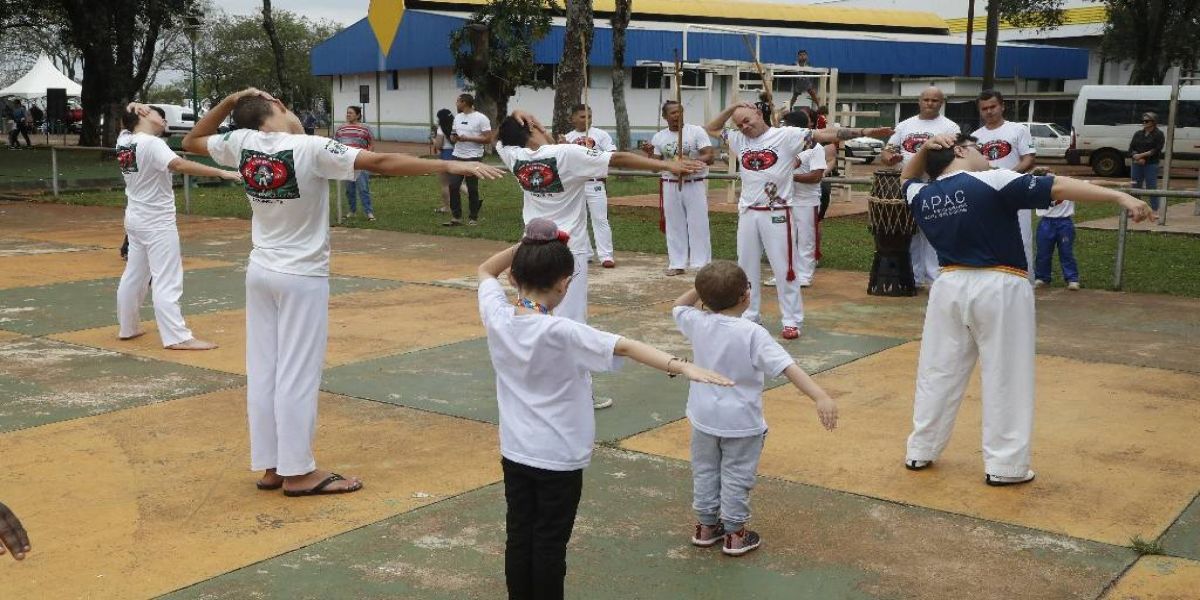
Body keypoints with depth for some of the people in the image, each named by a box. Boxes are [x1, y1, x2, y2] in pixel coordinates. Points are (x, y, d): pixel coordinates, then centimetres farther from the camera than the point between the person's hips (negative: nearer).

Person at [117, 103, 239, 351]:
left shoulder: (123, 141, 4)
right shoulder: (151, 143, -20)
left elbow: (128, 124, 28)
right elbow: (180, 165, -35)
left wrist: (131, 110, 5)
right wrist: (222, 173, -41)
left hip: (136, 219, 9)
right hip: (157, 223, -9)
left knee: (134, 275, 19)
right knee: (166, 281, -11)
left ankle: (128, 327, 30)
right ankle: (178, 337, -14)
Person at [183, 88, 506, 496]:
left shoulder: (242, 144, -4)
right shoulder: (311, 148, -20)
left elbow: (192, 142, 15)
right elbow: (381, 163, -26)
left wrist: (229, 102, 9)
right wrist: (452, 166, -27)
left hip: (261, 273, 6)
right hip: (302, 278, -6)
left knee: (263, 370, 10)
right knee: (297, 374, 0)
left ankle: (270, 465, 18)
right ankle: (297, 472, 6)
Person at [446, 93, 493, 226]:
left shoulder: (481, 118, -9)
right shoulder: (457, 117, 13)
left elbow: (488, 139, -13)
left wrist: (467, 138, -18)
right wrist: (454, 137, -3)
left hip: (473, 158, -6)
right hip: (457, 157, 6)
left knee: (472, 188, 1)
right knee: (453, 186, -1)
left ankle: (473, 218, 12)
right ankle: (456, 217, 7)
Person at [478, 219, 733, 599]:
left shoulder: (498, 319, -9)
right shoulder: (561, 333, -25)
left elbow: (486, 271, 10)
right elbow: (626, 347, -35)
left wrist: (522, 247, -3)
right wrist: (682, 367, -43)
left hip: (514, 452, 5)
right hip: (559, 458, -5)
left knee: (518, 538, 15)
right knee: (550, 544, 9)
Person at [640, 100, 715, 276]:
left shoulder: (696, 131, -5)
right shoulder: (659, 137, 5)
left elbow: (710, 156, -12)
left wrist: (691, 161, -28)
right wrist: (650, 154, -14)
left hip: (695, 184, -3)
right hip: (670, 185, 3)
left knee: (698, 224, -1)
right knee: (674, 225, 8)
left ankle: (702, 264, 5)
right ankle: (677, 264, 17)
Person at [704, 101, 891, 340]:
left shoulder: (786, 135, -7)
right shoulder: (739, 139, 8)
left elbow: (825, 134, -12)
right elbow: (710, 129, 18)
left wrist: (864, 131, -18)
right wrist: (731, 108, 4)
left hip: (776, 213, -5)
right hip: (747, 212, 5)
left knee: (784, 268, 0)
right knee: (746, 266, 13)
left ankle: (792, 320, 8)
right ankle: (748, 315, 26)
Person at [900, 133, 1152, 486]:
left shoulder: (922, 197, 4)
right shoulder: (993, 182, -12)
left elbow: (909, 179, 29)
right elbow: (1058, 188, -18)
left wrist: (923, 151, 11)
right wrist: (1121, 197, -21)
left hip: (950, 288, 5)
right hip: (999, 291, -5)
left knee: (938, 372, 15)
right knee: (1006, 379, 4)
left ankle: (920, 453, 24)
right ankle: (1004, 466, 9)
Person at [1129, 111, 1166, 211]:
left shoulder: (1158, 134, 0)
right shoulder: (1138, 134, 14)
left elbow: (1156, 150, -10)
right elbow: (1131, 149, 6)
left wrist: (1141, 155, -14)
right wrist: (1137, 157, -13)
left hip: (1151, 165, -5)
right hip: (1136, 164, 5)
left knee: (1152, 188, -6)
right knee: (1135, 188, 6)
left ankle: (1154, 210, -3)